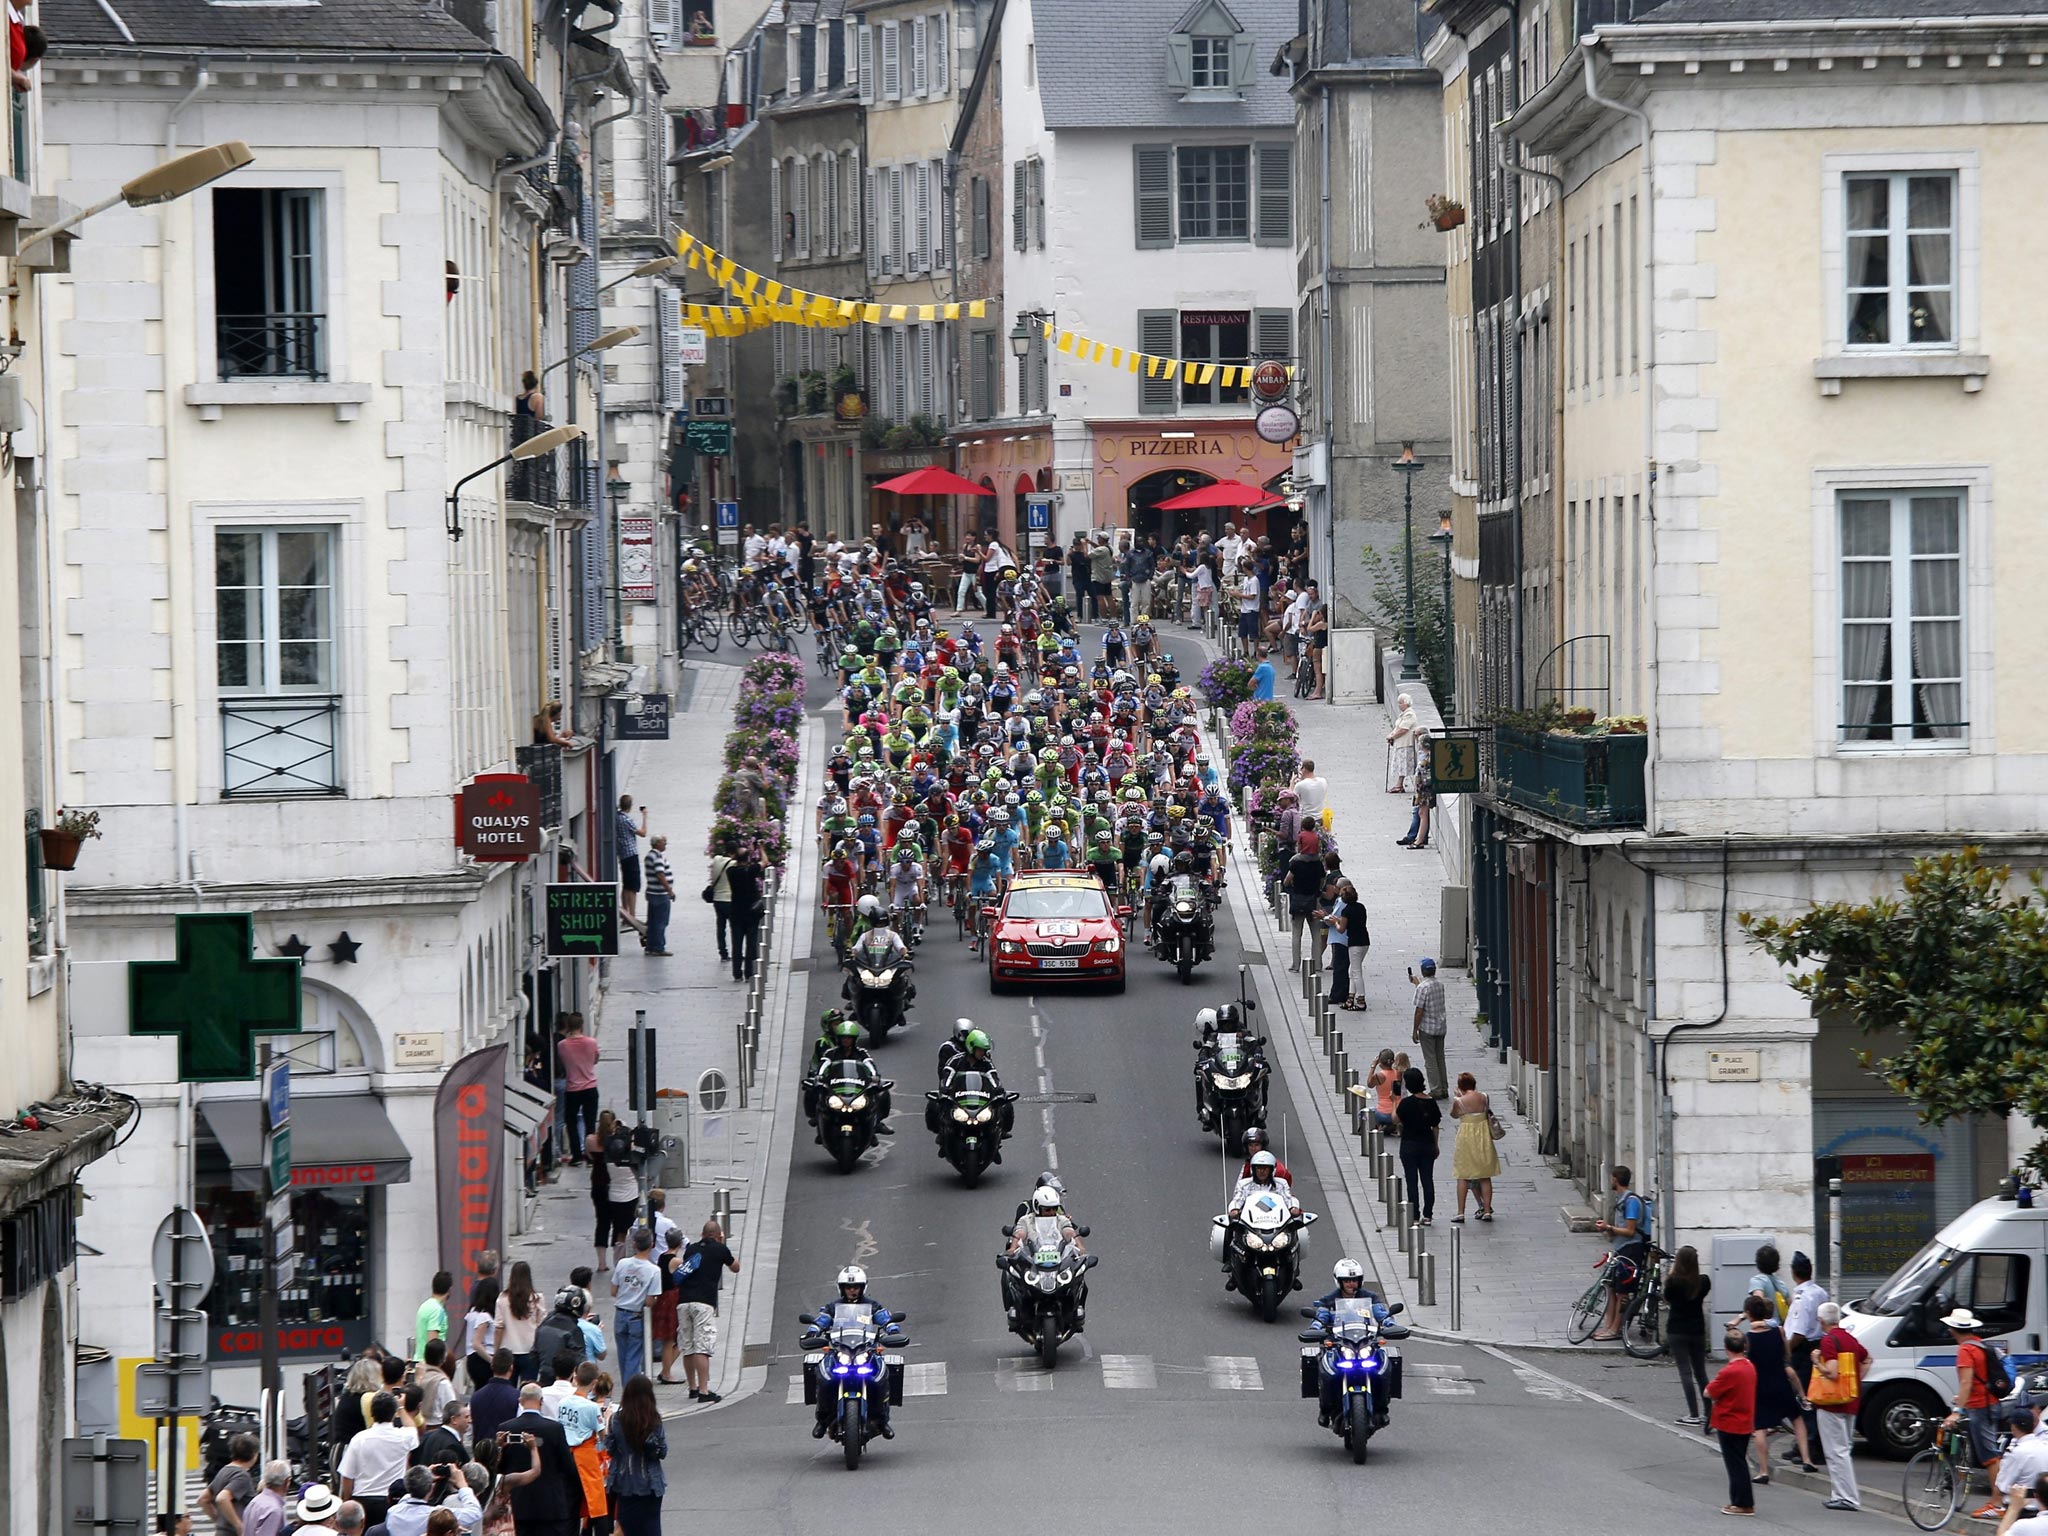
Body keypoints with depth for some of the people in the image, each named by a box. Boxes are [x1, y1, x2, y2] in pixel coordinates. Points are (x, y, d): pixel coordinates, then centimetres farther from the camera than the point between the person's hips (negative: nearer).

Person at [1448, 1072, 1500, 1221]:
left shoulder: (1458, 1101, -13)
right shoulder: (1484, 1098, -4)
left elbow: (1454, 1115, 3)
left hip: (1466, 1138, -3)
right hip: (1483, 1137, 3)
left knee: (1463, 1177, 6)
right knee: (1485, 1177, 10)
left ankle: (1461, 1213, 4)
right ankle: (1487, 1210, 9)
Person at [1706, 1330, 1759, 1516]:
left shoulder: (1729, 1372, -23)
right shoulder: (1750, 1368, 3)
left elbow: (1709, 1393, -16)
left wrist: (1712, 1384, 3)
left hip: (1729, 1425, -8)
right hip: (1745, 1423, 8)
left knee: (1736, 1465, -1)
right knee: (1740, 1463, 17)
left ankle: (1743, 1504, 2)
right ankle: (1739, 1500, 23)